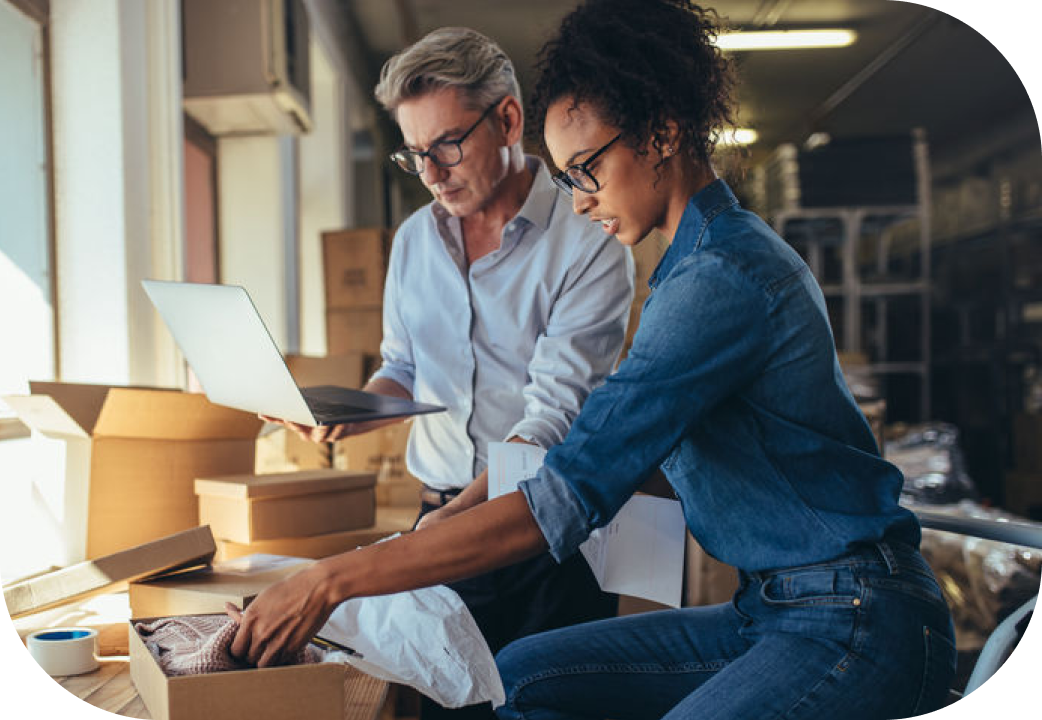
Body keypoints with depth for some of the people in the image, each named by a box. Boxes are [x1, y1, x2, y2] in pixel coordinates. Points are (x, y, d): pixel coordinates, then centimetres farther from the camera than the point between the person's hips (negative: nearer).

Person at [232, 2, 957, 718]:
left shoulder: (723, 277, -19)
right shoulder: (730, 252, 14)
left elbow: (566, 501, -23)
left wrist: (333, 579, -20)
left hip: (856, 623, -10)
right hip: (774, 608, 10)